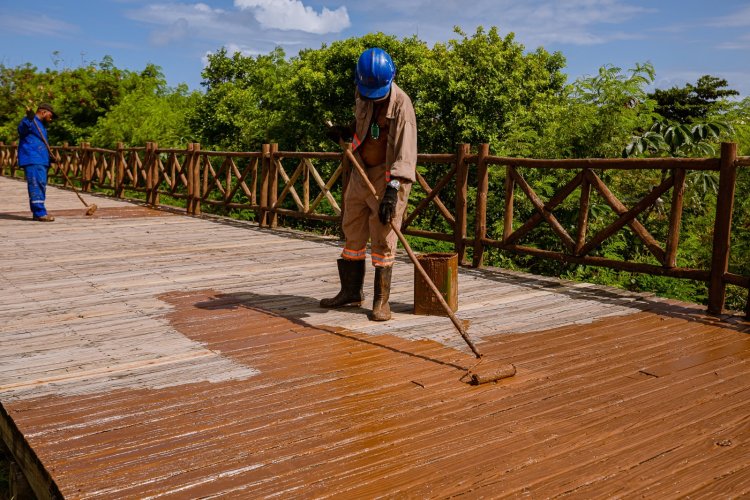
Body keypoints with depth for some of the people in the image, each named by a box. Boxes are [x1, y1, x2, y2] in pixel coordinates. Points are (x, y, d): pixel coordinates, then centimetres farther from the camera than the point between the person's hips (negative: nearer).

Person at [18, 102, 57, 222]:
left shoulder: (41, 125, 26)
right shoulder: (30, 121, -4)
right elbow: (21, 129, -25)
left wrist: (49, 158, 20)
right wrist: (29, 120, -41)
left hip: (41, 160, 10)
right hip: (32, 160, -10)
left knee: (41, 185, 10)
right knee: (37, 185, -14)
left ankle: (38, 212, 16)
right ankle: (40, 213, -17)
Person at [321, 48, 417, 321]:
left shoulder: (400, 103, -19)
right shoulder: (361, 93, 4)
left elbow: (404, 150, -27)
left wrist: (393, 188, -37)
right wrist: (345, 131, 4)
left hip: (388, 176, -7)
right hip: (360, 172, 7)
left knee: (382, 240, -6)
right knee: (352, 233, 13)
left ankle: (381, 301, 5)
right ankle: (351, 291, 28)